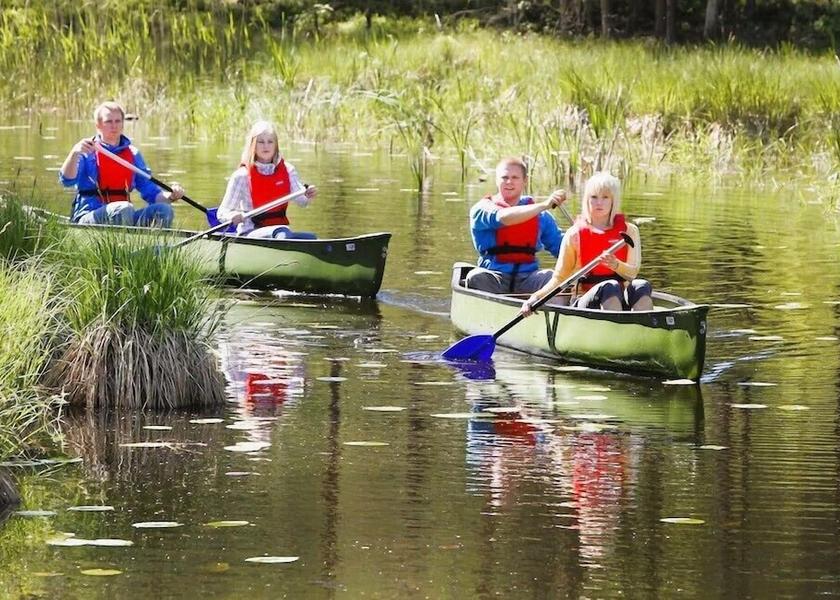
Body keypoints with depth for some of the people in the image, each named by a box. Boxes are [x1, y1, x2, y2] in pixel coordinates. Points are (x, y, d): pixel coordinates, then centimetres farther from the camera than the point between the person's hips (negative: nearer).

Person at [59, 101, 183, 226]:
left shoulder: (132, 154, 17)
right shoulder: (88, 151, 2)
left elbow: (150, 192, 16)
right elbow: (67, 181, -13)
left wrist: (170, 196, -5)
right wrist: (75, 153, -29)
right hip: (87, 219, -5)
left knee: (164, 210, -18)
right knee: (124, 209, -35)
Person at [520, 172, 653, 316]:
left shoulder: (629, 231, 9)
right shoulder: (575, 234, 4)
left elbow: (632, 273, -2)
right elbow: (559, 277, 3)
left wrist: (615, 265, -25)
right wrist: (536, 297, -15)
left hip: (621, 299, 2)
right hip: (585, 300, -2)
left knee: (641, 286, -31)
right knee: (610, 287, -35)